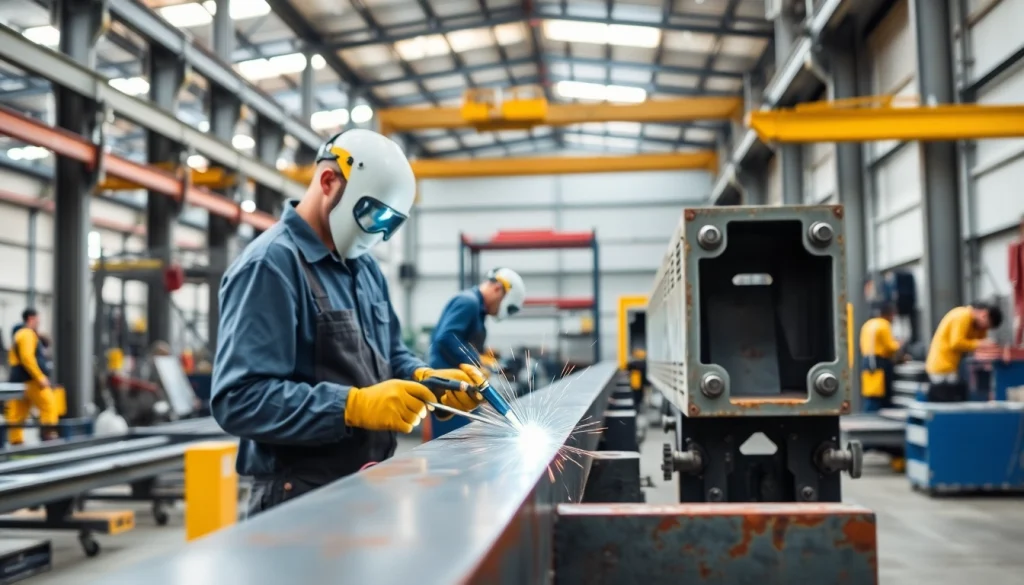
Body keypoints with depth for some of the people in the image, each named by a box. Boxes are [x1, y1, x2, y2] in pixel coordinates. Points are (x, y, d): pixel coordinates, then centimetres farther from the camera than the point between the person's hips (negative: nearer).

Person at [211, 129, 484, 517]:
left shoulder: (364, 266, 12)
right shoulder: (270, 265, -17)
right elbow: (239, 398, -25)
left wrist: (430, 380, -1)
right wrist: (355, 405, -32)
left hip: (367, 488, 9)